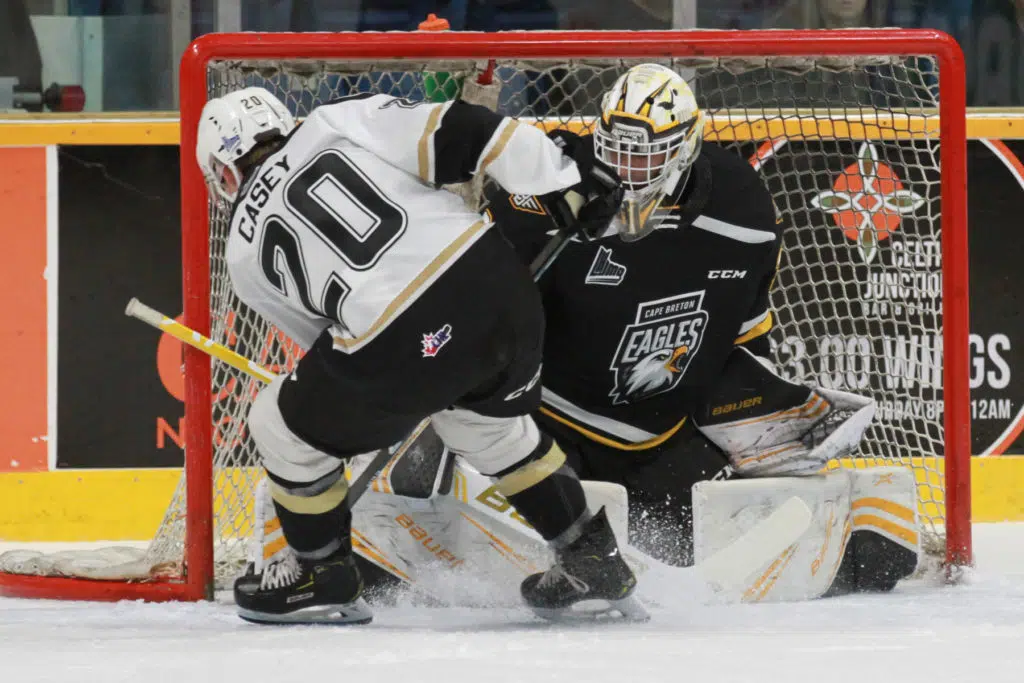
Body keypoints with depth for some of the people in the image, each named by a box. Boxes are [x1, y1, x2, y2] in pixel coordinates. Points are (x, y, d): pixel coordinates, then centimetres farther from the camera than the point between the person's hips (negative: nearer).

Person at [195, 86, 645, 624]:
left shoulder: (247, 255, 15)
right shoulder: (342, 121, 13)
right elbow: (460, 135, 2)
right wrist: (567, 180, 7)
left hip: (407, 351, -4)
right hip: (500, 281, 4)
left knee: (284, 429, 21)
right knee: (490, 422, 34)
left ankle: (321, 576, 37)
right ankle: (592, 558, 39)